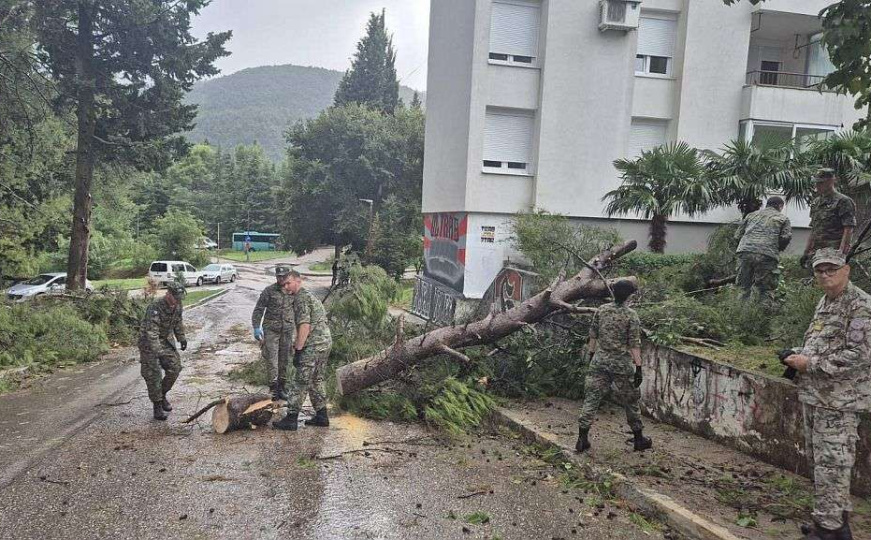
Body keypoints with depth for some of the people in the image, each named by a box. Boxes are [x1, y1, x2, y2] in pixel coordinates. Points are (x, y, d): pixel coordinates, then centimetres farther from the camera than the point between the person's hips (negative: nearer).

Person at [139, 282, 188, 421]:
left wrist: (182, 338, 11)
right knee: (153, 375, -5)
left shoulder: (177, 305, -7)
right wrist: (157, 351, -46)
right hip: (149, 342, -6)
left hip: (166, 341, 7)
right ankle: (157, 407, 5)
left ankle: (162, 395, 20)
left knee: (175, 367, -1)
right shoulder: (155, 307, -30)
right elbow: (151, 331, -38)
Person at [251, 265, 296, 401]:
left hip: (287, 329, 3)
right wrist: (256, 327, -12)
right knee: (271, 359, -5)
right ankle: (273, 387, 3)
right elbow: (258, 310, -3)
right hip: (271, 329, -3)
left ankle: (281, 387, 17)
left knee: (284, 359, 7)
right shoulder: (269, 291, -5)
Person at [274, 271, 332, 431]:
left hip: (314, 344, -10)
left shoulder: (301, 297, -10)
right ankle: (321, 416, 19)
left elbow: (304, 325, -20)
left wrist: (298, 350, -19)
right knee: (316, 380, 16)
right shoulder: (309, 295, 22)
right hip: (326, 341, 10)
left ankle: (291, 418, -2)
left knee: (301, 381, -5)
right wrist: (299, 346, 23)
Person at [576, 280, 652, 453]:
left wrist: (591, 355, 19)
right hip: (621, 364, -3)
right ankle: (639, 439, 25)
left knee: (591, 398, 5)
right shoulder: (631, 316, -9)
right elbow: (634, 345, -12)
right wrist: (638, 368, -9)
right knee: (630, 401, 13)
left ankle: (582, 439, 3)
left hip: (600, 361, 3)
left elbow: (593, 336, 8)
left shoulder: (601, 310, 2)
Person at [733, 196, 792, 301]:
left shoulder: (751, 215, 26)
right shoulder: (783, 218, 17)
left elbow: (737, 236, 21)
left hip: (745, 251, 3)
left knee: (744, 287, 8)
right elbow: (786, 237, 2)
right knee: (766, 290, 1)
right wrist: (778, 249, 18)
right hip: (766, 256, -3)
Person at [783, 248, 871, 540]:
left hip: (839, 400, -9)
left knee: (832, 463, -3)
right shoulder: (825, 302, 14)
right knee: (820, 460, 16)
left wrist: (810, 363, -19)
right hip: (814, 395, 9)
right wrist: (799, 355, 5)